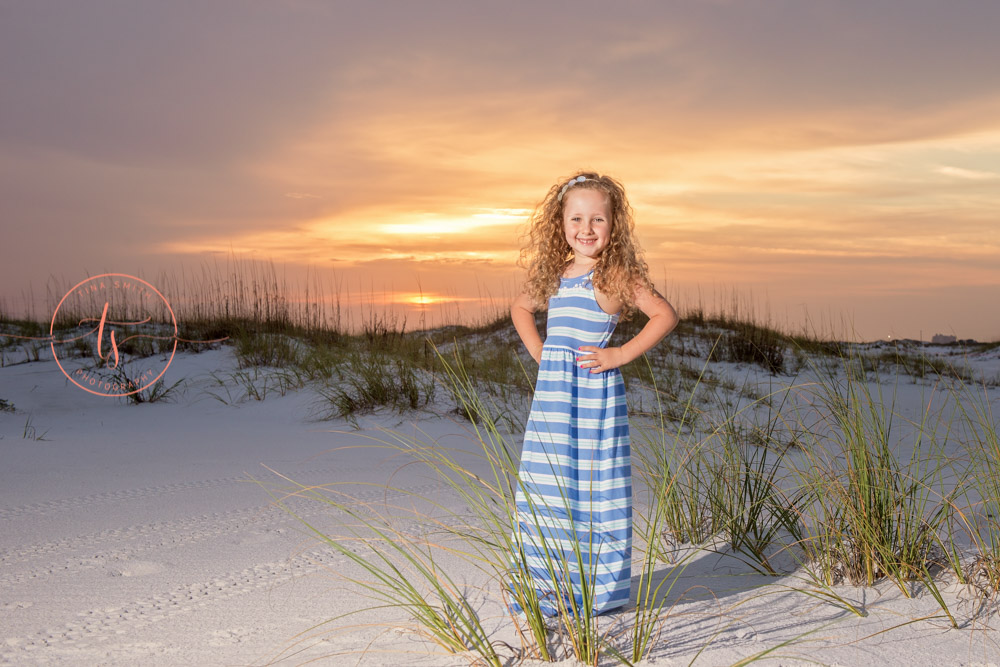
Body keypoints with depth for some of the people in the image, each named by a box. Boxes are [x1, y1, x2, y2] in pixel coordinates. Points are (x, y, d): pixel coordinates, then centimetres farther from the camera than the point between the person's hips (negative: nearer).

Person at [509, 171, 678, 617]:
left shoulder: (617, 275, -6)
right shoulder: (555, 273, 13)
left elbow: (665, 315, -12)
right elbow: (521, 308, 29)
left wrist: (621, 355, -13)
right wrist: (537, 351, 14)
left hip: (594, 395, -6)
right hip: (551, 393, 6)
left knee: (594, 490, -1)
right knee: (544, 490, 10)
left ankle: (598, 589, 13)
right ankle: (549, 588, 23)